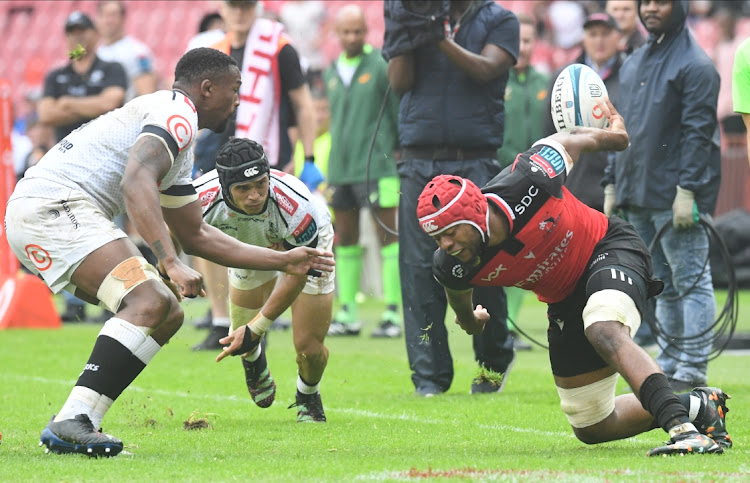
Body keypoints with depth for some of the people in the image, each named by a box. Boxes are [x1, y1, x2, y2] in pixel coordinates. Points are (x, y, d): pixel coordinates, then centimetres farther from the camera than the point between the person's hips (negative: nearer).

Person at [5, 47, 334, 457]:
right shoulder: (177, 113, -7)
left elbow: (195, 235, 34)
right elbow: (136, 184, -25)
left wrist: (283, 262, 35)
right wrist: (171, 264, -31)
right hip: (52, 207, -11)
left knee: (167, 315, 10)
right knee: (151, 302, -24)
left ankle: (71, 426, 3)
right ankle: (71, 423, -30)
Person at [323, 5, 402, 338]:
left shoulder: (382, 67, -4)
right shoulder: (331, 73, 15)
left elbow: (400, 112, -3)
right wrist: (330, 166, 17)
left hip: (376, 166, -6)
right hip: (340, 169, 6)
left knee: (387, 236, -5)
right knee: (345, 240, 7)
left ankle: (393, 314, -6)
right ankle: (347, 314, 11)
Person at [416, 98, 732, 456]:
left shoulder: (530, 181, -33)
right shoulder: (453, 268, -22)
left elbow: (566, 140, -8)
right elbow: (460, 301, 7)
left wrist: (612, 134, 13)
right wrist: (469, 320, 30)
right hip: (566, 300, 5)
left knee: (604, 334, -38)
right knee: (592, 430, 7)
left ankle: (682, 427, -44)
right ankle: (697, 405, 21)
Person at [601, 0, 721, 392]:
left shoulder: (695, 65, -8)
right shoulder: (633, 64, 18)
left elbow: (698, 132, -14)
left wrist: (687, 190, -21)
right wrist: (612, 183, 17)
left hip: (676, 196, -8)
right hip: (637, 197, 9)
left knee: (691, 281, -6)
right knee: (664, 285, 13)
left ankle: (692, 371, -7)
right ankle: (669, 366, 17)